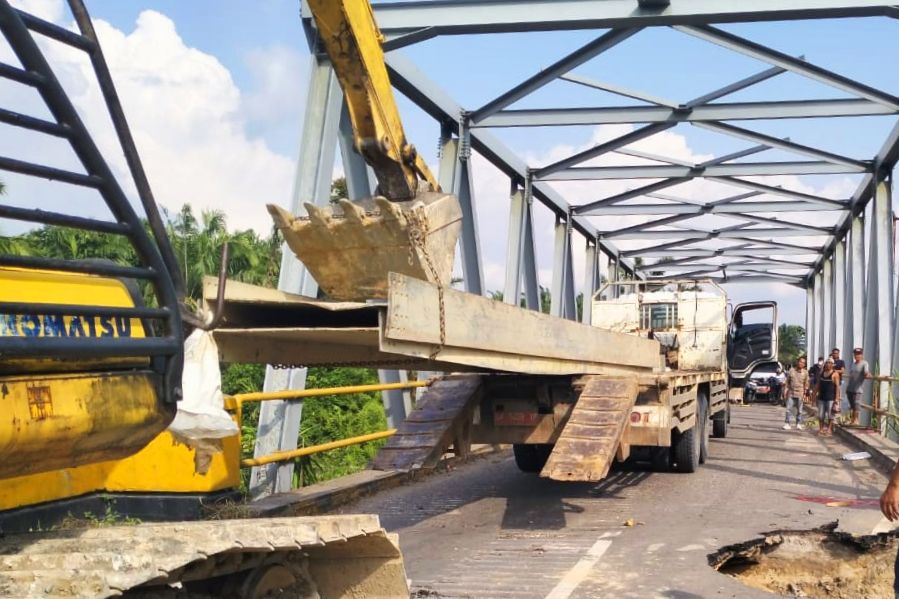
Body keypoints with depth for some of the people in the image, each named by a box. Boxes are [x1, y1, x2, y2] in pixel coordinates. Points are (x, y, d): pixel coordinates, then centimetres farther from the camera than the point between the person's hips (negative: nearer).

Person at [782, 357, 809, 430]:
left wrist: (805, 393, -1)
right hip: (791, 393, 1)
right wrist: (786, 390, 5)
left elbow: (806, 384, 4)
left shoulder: (805, 372, 1)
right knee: (789, 409, -1)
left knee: (799, 410, 5)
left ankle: (799, 424, 14)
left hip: (800, 394, -1)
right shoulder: (791, 370, 3)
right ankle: (787, 424, 4)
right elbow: (787, 381, 9)